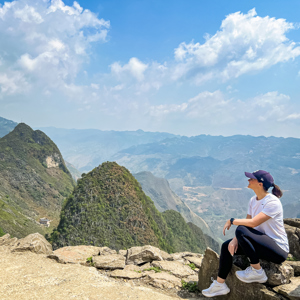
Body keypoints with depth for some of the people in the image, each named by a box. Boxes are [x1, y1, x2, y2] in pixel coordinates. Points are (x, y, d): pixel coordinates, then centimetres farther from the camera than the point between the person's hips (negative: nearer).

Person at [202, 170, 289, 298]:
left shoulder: (272, 202, -22)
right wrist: (235, 239, -11)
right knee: (226, 246, -3)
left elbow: (253, 223, -31)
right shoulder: (253, 200, 5)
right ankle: (220, 285, 11)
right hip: (263, 244, 9)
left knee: (241, 230, -30)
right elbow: (247, 223, 5)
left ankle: (257, 272, -13)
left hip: (279, 250, -8)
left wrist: (231, 221, -17)